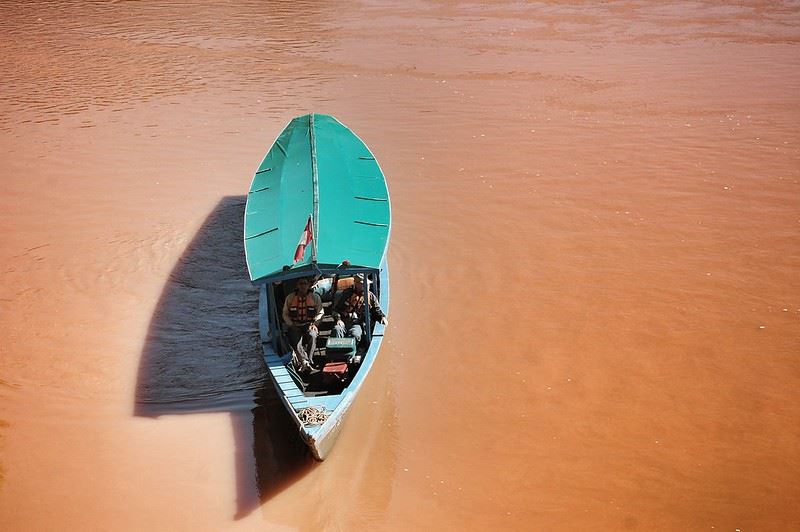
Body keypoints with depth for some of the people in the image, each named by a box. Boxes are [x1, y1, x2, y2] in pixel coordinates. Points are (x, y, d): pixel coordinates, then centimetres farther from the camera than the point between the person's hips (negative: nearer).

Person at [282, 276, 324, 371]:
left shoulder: (315, 297, 7)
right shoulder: (290, 298, 9)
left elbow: (320, 313, 9)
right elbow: (285, 314, 12)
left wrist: (314, 324, -7)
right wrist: (292, 325, -3)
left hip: (309, 325, -1)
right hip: (294, 326, 1)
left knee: (312, 336, -35)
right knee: (296, 341, -32)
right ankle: (307, 362, -33)